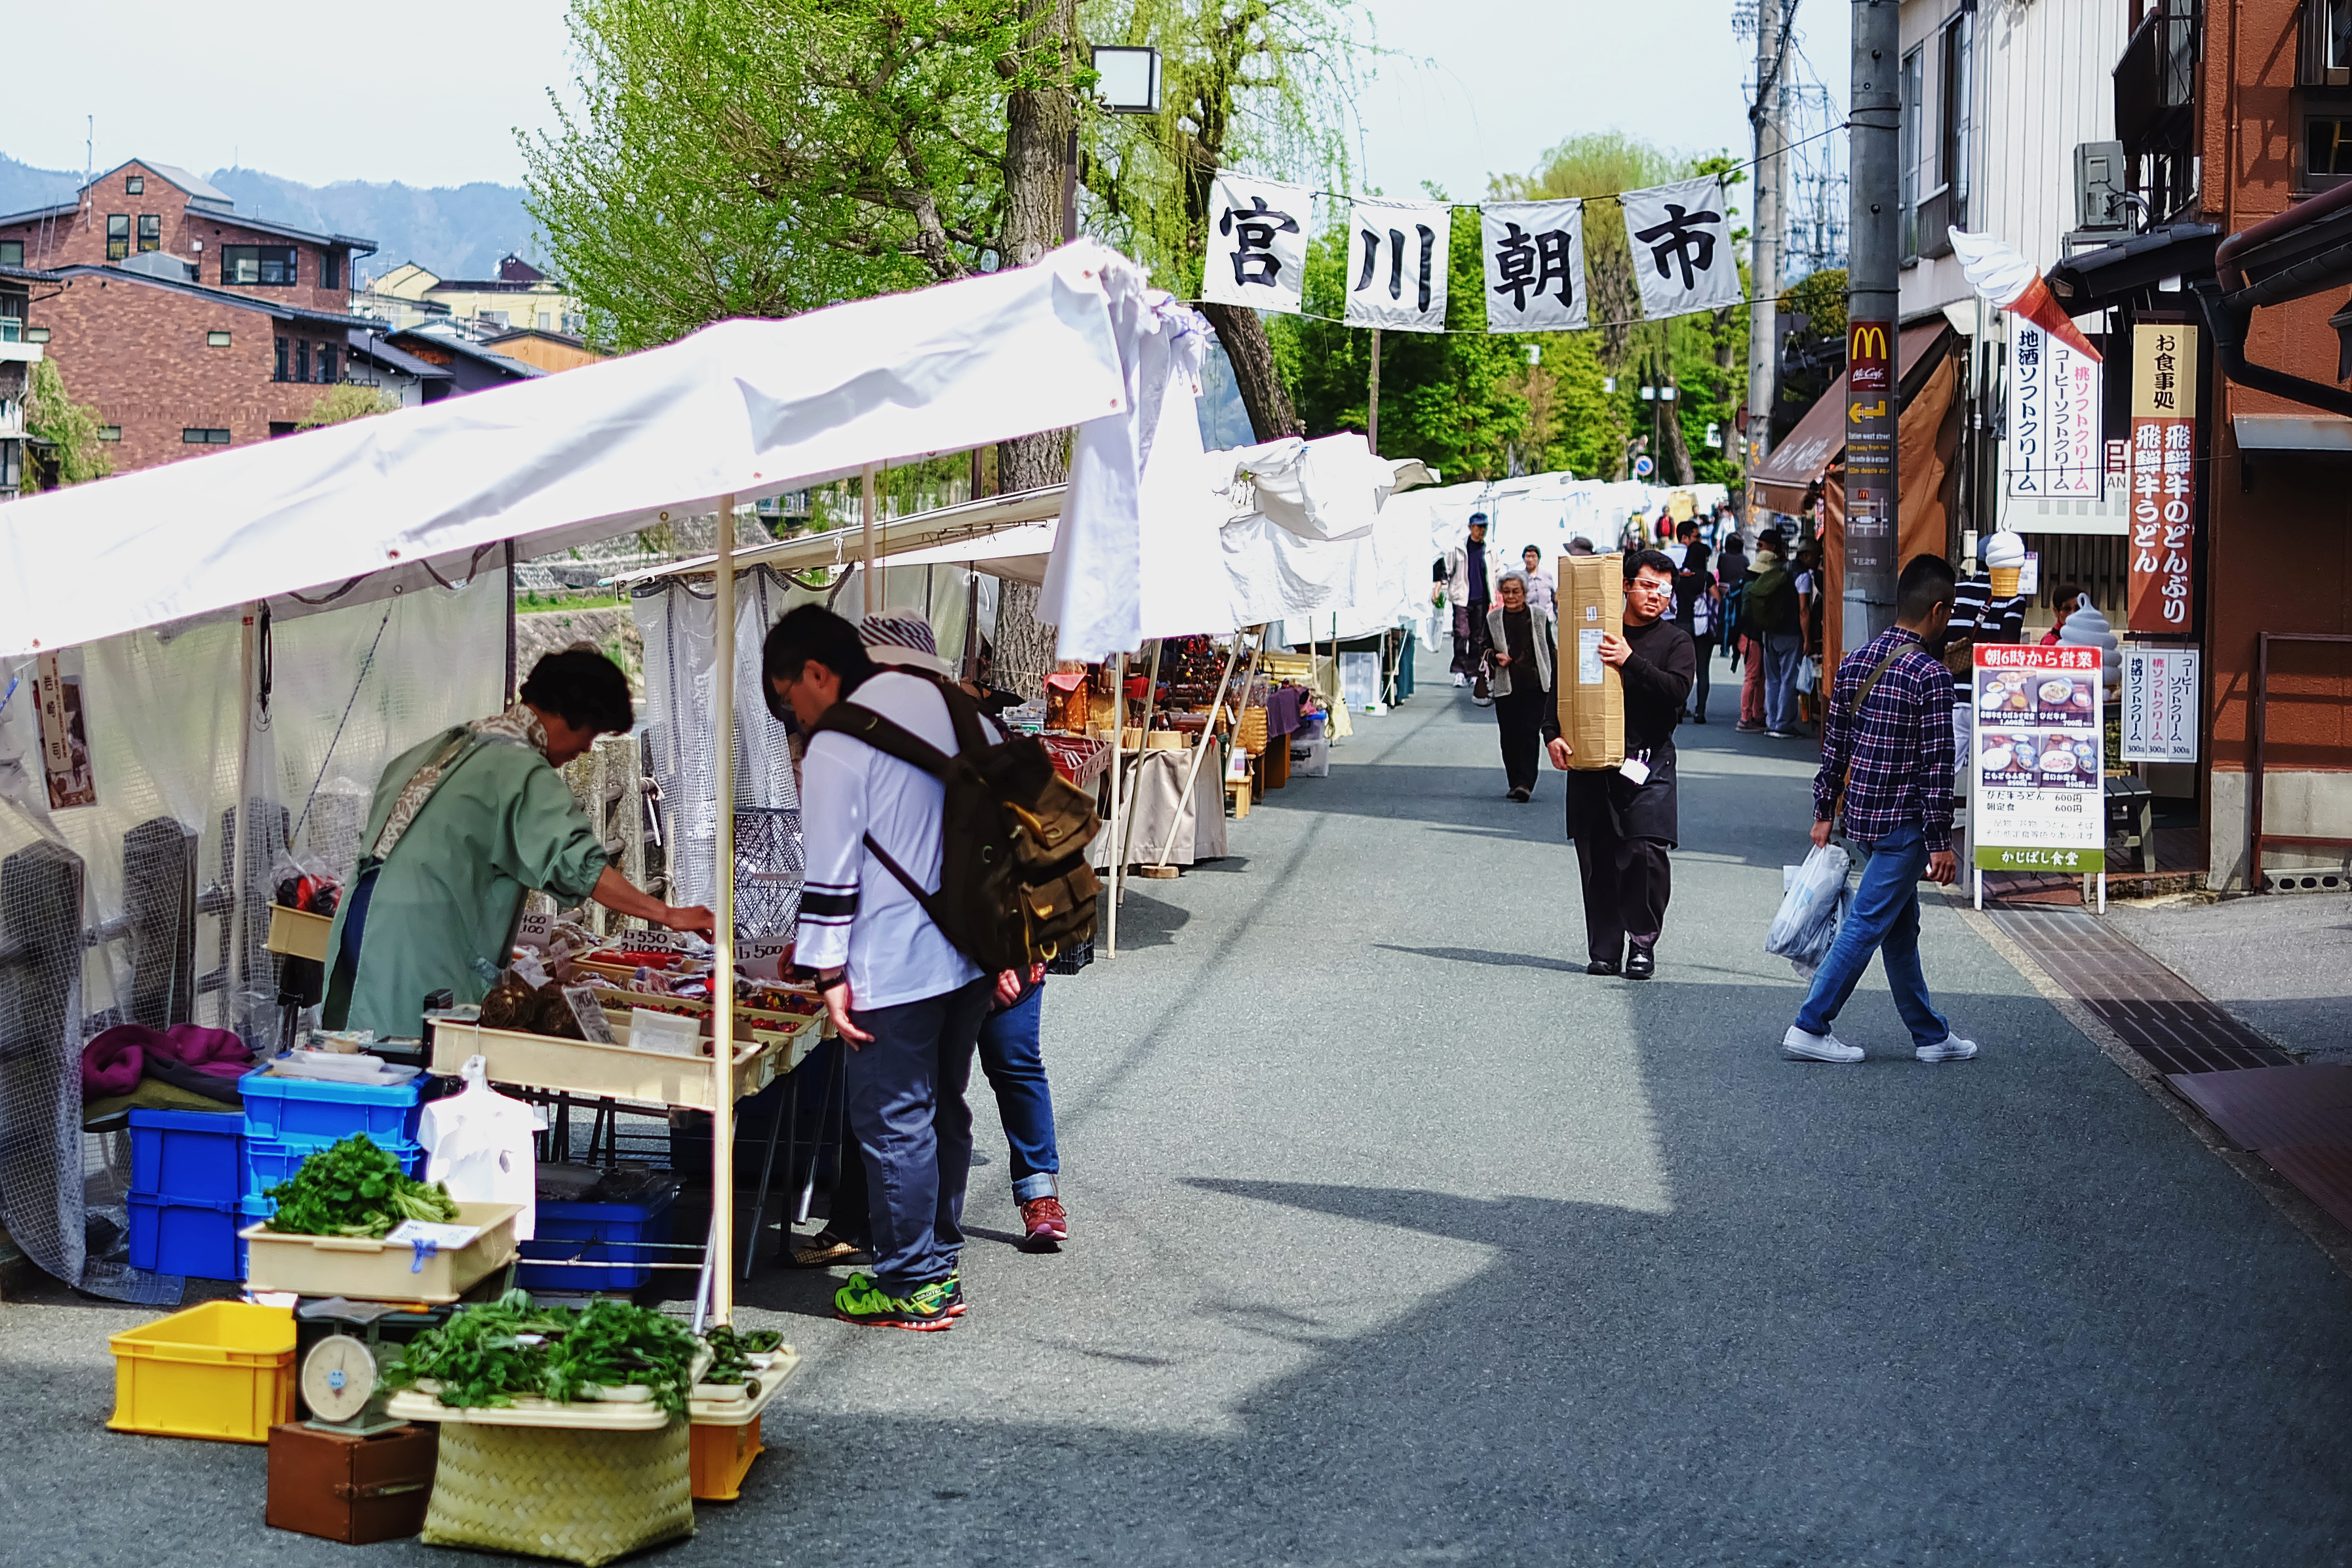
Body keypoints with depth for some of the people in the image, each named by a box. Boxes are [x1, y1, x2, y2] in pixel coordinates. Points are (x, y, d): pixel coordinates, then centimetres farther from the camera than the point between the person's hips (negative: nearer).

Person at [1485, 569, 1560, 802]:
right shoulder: (1493, 619, 8)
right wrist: (1496, 658, -9)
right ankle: (1516, 784, 12)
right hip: (1505, 685, 2)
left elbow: (1550, 650, 8)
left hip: (1535, 685, -2)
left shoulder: (1539, 616, 5)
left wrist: (1554, 682, 4)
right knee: (1509, 736, 2)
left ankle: (1525, 783, -17)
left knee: (1530, 733, -12)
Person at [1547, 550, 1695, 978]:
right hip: (1592, 762, 2)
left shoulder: (1675, 641, 7)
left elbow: (1676, 690, -10)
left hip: (1647, 763, -2)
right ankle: (1604, 949, 10)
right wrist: (1553, 734, -5)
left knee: (1645, 854, -13)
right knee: (1597, 859, 2)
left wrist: (1630, 662, -20)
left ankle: (1643, 944, 2)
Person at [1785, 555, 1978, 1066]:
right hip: (1903, 822, -8)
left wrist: (1824, 812, 17)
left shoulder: (1855, 662, 6)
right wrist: (1940, 843, -12)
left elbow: (1835, 744, 10)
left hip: (1859, 813, 8)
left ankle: (1931, 1035, 23)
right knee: (1868, 924, -2)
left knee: (1901, 927, 15)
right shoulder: (1928, 675, -16)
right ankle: (1809, 1029, -2)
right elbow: (1936, 765, -16)